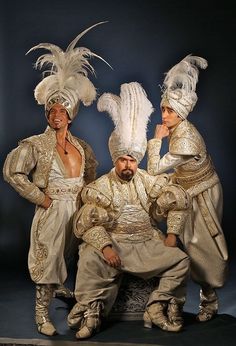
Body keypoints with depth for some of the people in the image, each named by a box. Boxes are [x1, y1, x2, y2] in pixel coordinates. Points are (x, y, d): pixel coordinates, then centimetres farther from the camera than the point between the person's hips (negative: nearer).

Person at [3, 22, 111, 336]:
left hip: (78, 209, 5)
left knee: (66, 256, 18)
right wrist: (40, 197, -13)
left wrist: (85, 193, 9)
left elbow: (91, 171, 24)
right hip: (52, 210, -5)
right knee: (48, 258, -2)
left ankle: (59, 286, 44)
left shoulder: (81, 146, 7)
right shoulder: (36, 144, -8)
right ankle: (42, 313, 8)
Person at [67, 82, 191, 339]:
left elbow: (179, 200, 12)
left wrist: (172, 233, 2)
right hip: (112, 242, -3)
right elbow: (87, 224, -8)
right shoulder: (101, 187, 1)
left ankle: (157, 309, -8)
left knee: (180, 260, -16)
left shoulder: (146, 181, 10)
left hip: (146, 243, 4)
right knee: (90, 260, -34)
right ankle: (90, 315, -17)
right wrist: (105, 246, -24)